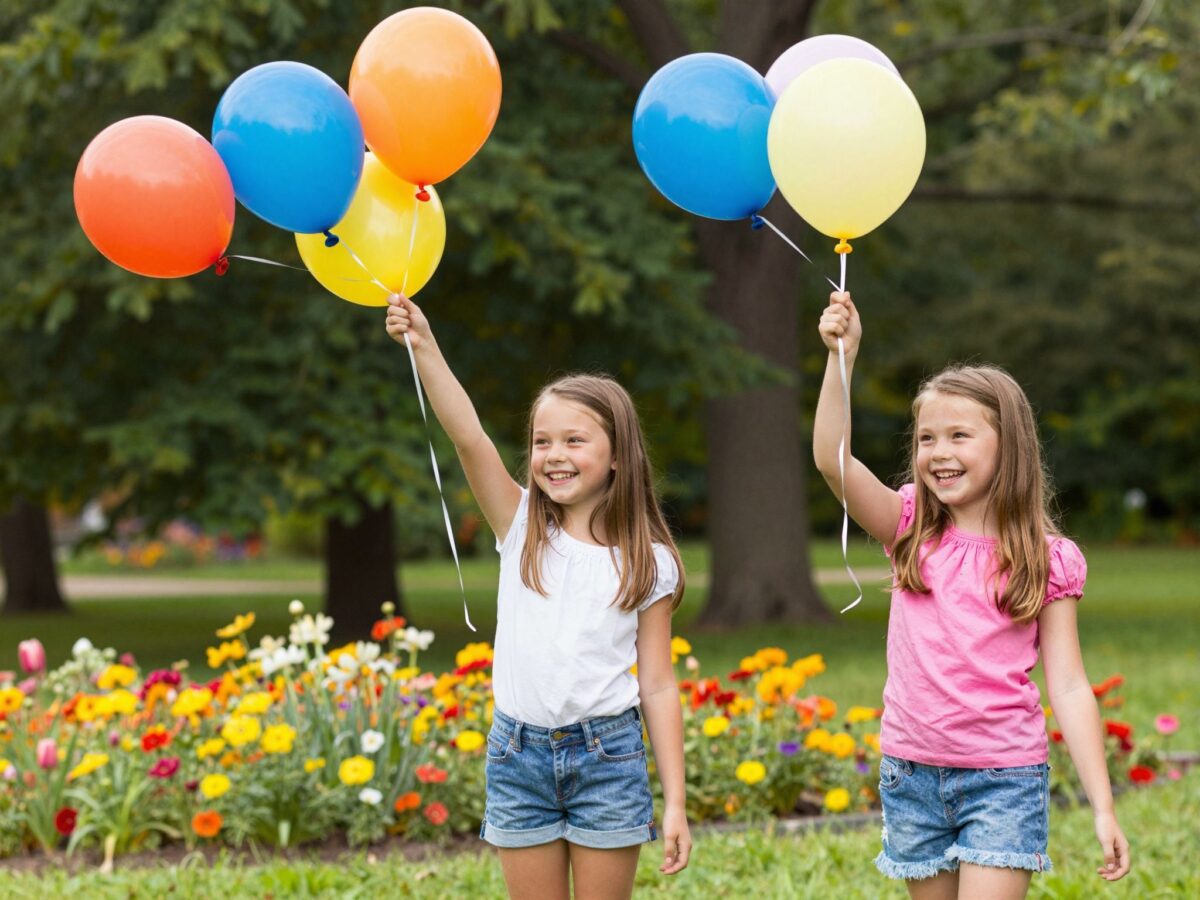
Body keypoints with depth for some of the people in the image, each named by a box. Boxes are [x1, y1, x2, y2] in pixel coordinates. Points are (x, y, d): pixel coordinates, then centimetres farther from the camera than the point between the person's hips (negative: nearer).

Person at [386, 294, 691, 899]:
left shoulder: (647, 562, -1)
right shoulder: (520, 528, 2)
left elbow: (658, 685, -1)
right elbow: (468, 437, -12)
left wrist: (675, 803, -3)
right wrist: (424, 347, -25)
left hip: (606, 754, -2)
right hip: (519, 752, 2)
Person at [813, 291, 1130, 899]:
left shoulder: (1047, 560, -2)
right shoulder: (911, 534, 3)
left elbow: (1069, 688, -3)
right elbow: (832, 460, -12)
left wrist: (1103, 810, -8)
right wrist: (841, 355, -22)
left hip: (1004, 779, -3)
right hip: (912, 775, 3)